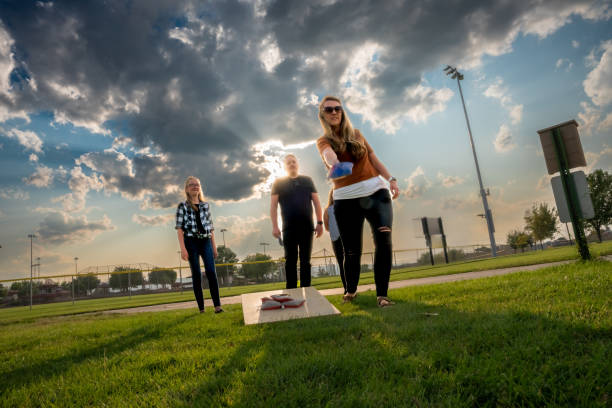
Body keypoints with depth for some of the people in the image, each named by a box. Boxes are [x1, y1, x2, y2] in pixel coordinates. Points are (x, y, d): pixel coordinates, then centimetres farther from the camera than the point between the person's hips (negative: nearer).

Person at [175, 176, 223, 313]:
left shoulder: (206, 205, 15)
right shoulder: (183, 206, 4)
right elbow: (179, 228, -2)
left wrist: (214, 246, 11)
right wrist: (183, 248, -12)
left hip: (206, 241, 2)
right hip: (191, 241, -2)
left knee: (211, 271, -11)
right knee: (196, 274, 0)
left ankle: (217, 305, -15)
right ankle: (201, 308, 4)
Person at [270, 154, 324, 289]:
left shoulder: (307, 180, 12)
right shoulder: (279, 183, 7)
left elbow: (316, 202, 9)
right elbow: (273, 205, 1)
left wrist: (319, 222, 0)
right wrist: (274, 226, -9)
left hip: (307, 226, 2)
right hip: (289, 228, -1)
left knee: (305, 260, 5)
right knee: (290, 260, 1)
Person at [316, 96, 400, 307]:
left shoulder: (356, 134, 14)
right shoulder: (323, 141, 3)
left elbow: (373, 158, 17)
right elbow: (328, 153, -22)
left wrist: (390, 178, 4)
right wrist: (333, 163, -45)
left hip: (376, 191, 2)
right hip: (346, 199, -2)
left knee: (383, 238, -19)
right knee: (352, 250, 3)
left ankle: (381, 294, -12)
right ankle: (351, 290, 29)